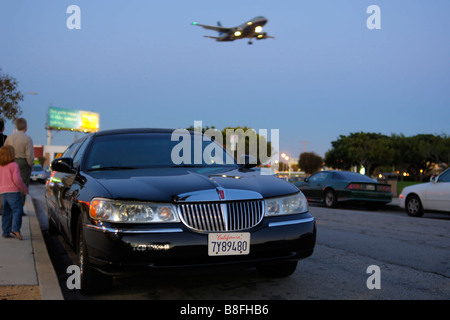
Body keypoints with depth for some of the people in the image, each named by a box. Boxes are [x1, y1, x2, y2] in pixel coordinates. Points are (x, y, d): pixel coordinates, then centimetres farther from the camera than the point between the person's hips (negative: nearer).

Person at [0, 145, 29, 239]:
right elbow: (17, 179, -17)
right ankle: (15, 229, -23)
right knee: (17, 210, -8)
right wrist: (25, 189, -6)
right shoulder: (13, 165, -9)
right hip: (13, 191, -7)